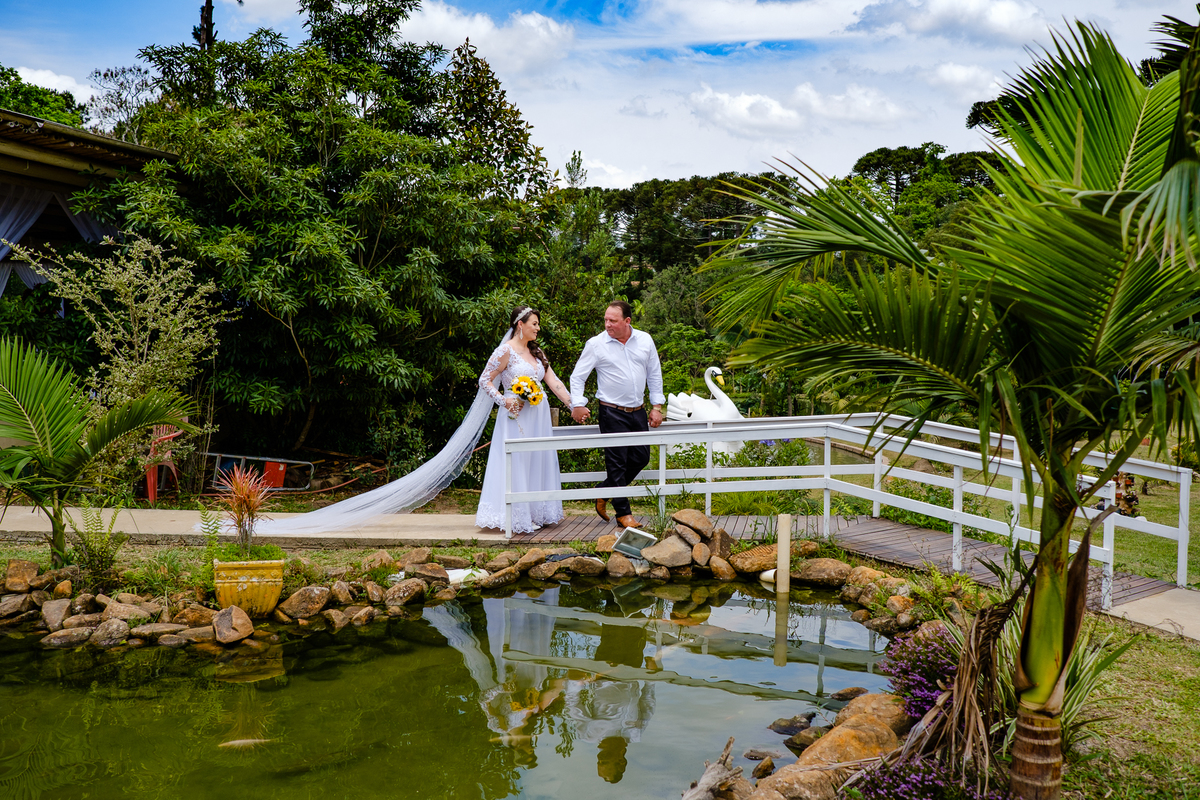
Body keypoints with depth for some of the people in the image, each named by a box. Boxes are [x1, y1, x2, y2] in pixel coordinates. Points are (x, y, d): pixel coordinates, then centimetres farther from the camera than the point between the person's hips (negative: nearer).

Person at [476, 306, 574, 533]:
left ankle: (537, 513, 20)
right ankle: (518, 519, 5)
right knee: (517, 465, -3)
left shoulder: (537, 352, 14)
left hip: (539, 415, 7)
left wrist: (573, 405, 4)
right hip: (517, 416, -7)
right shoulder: (506, 351, -8)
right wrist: (503, 400, -20)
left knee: (539, 462, 10)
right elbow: (484, 380, -8)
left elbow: (553, 381, 11)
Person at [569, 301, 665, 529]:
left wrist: (657, 406, 8)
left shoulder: (645, 340, 4)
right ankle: (623, 513, 10)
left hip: (638, 411, 5)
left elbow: (654, 374, 11)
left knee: (641, 457, 8)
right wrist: (577, 405, -12)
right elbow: (577, 376, -1)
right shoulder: (596, 344, -6)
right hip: (612, 413, -4)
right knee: (617, 462, -2)